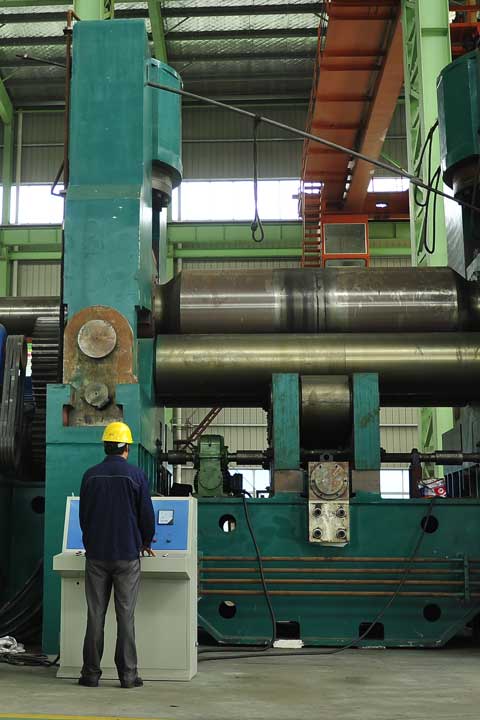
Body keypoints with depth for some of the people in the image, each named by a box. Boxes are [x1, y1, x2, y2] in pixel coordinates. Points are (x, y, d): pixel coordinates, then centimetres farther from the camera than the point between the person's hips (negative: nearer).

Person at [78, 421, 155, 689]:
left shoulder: (91, 475, 3)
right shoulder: (136, 475, -5)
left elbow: (83, 515, 11)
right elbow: (147, 514, -1)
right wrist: (146, 543, 17)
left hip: (96, 554, 2)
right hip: (127, 555, -2)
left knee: (96, 615, 7)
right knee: (126, 616, 1)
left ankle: (91, 673, 10)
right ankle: (128, 674, 3)